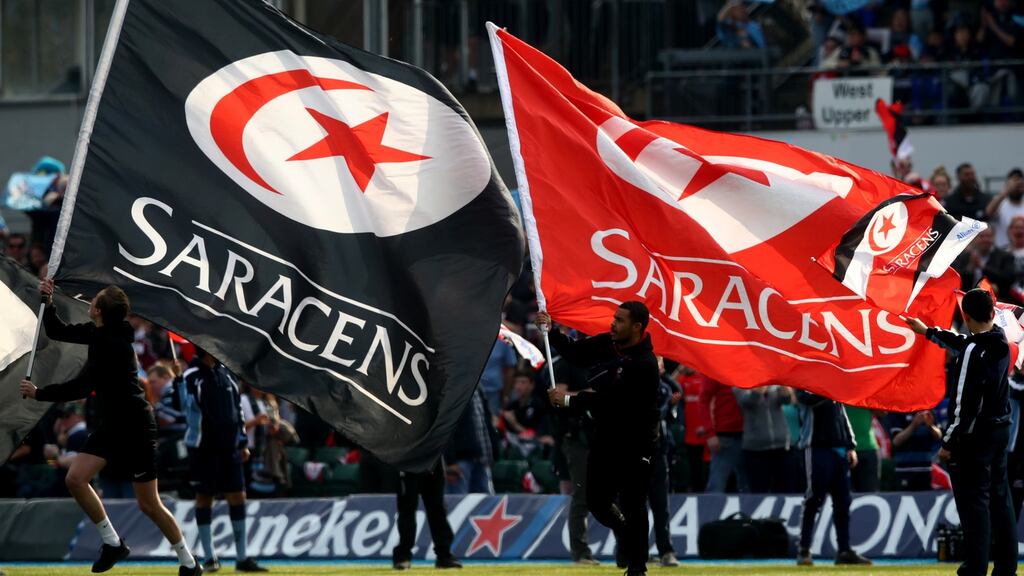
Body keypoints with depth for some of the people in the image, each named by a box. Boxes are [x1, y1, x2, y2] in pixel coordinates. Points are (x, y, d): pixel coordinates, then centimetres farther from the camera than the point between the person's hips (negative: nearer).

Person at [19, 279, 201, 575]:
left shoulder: (113, 346, -25)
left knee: (148, 505, -2)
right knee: (75, 479, -8)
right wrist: (47, 302, -4)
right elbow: (57, 331, 14)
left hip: (135, 428, -8)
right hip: (111, 424, 8)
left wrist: (39, 393, -14)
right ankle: (113, 543, 5)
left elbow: (82, 388, -24)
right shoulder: (98, 333, 2)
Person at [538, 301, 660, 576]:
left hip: (635, 443, -7)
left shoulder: (644, 365, -24)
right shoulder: (607, 344, 0)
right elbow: (575, 353, 14)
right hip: (605, 437, 7)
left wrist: (569, 401, -23)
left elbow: (612, 399, -27)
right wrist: (550, 331, -2)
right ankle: (628, 538, 38)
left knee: (632, 506, -4)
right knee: (597, 502, 12)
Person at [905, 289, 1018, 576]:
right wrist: (928, 331, 39)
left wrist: (949, 442, -13)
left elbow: (966, 406, -22)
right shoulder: (999, 342, 4)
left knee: (973, 501, -5)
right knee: (999, 495, 14)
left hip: (975, 434, -8)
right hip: (1000, 430, 8)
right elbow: (962, 343, 26)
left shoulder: (974, 353, -21)